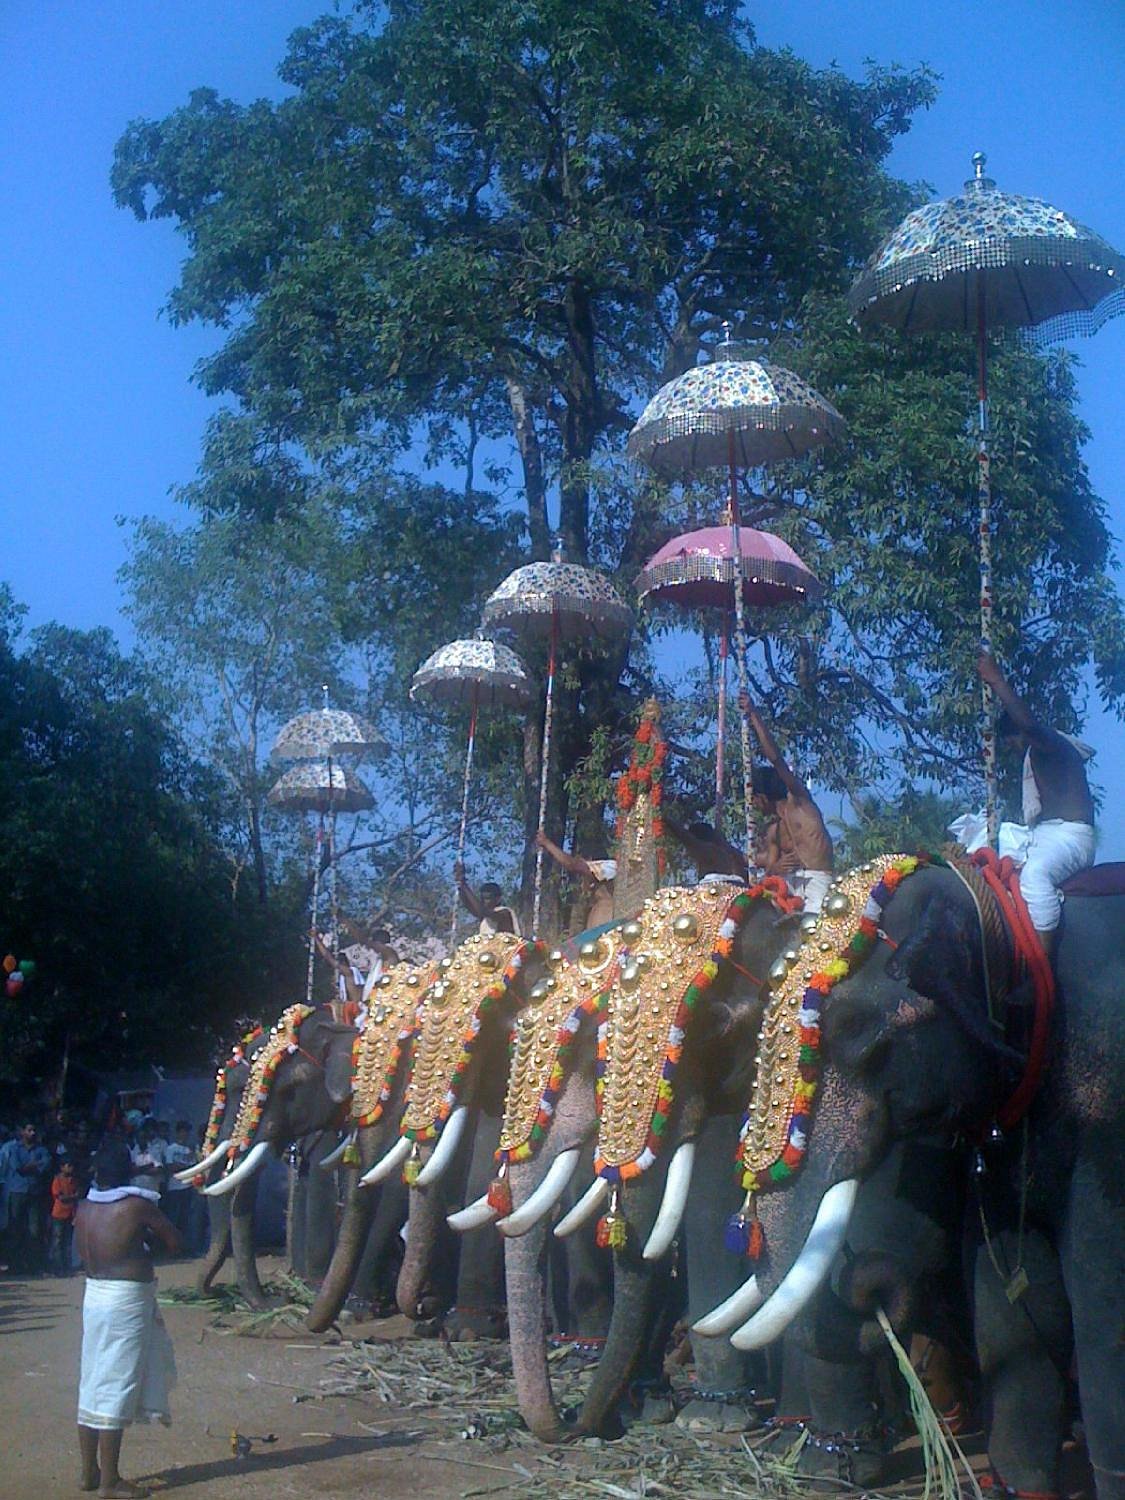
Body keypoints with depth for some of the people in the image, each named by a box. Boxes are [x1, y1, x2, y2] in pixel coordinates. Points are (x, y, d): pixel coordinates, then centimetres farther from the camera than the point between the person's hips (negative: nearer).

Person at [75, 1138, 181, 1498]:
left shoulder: (84, 1208, 3)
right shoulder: (138, 1205, -14)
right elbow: (175, 1244, -7)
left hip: (94, 1293, 7)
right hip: (128, 1300, -7)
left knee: (92, 1384, 14)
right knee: (116, 1388, -1)